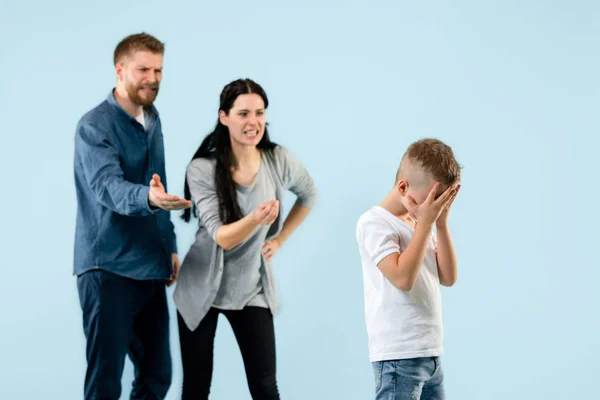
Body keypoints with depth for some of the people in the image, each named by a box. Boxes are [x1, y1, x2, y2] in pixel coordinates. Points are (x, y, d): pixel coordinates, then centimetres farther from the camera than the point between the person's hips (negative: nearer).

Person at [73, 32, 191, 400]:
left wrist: (170, 246, 15)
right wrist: (148, 197, -49)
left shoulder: (152, 120, 12)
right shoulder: (95, 127, -13)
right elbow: (108, 187, -30)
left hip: (151, 270, 8)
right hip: (109, 270, -8)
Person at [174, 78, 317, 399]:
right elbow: (221, 237, -23)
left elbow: (308, 196, 14)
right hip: (203, 288, -1)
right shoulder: (202, 169, -16)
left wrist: (279, 239, 6)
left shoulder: (278, 161, -9)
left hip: (251, 290, 2)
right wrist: (254, 219, -43)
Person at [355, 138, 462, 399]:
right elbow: (402, 278, -23)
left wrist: (441, 223, 0)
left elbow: (448, 278, 9)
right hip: (398, 356, -9)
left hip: (430, 353, 9)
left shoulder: (421, 224, 14)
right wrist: (425, 223, -17)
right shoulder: (375, 223, -11)